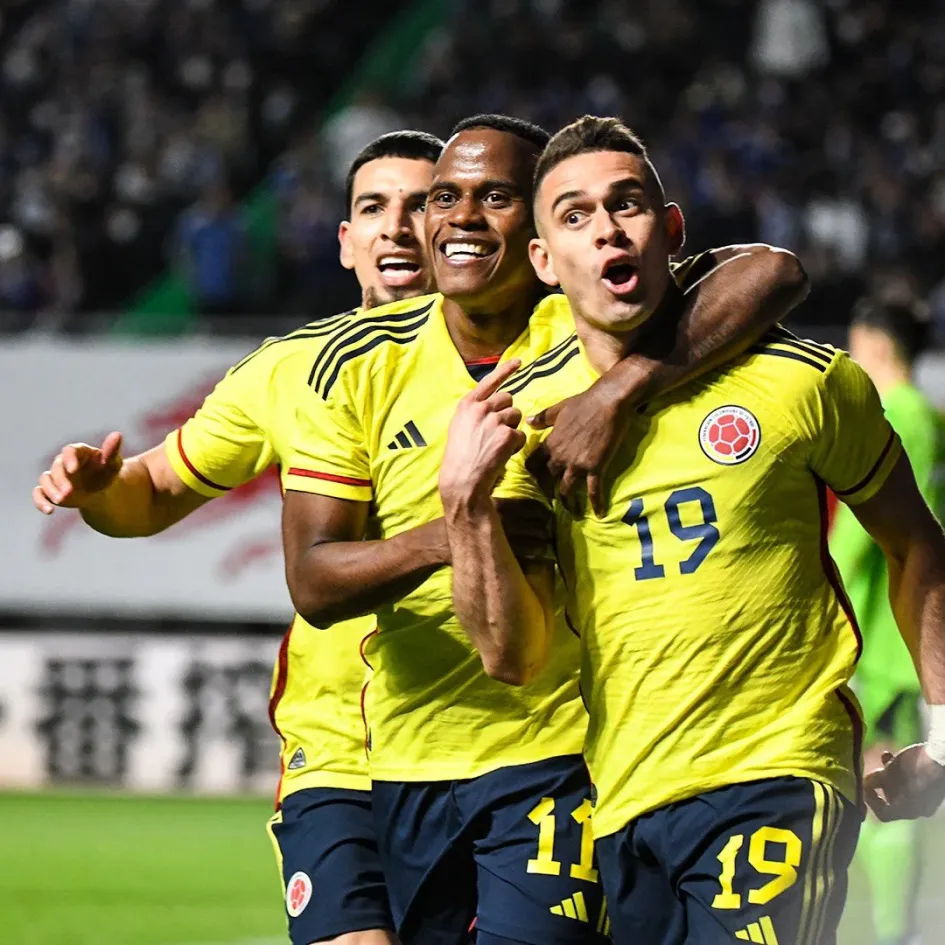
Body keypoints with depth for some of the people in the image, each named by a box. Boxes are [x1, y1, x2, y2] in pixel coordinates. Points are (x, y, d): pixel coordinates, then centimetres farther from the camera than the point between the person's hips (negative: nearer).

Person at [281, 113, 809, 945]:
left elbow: (772, 274, -22)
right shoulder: (361, 366, 2)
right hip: (407, 767, 4)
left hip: (560, 755, -4)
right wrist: (438, 540, -23)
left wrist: (623, 385, -33)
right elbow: (311, 580, -4)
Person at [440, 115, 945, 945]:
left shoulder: (800, 381, -2)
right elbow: (515, 653, -1)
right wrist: (465, 503, -14)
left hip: (777, 780, -4)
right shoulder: (527, 415, 5)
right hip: (621, 805, 4)